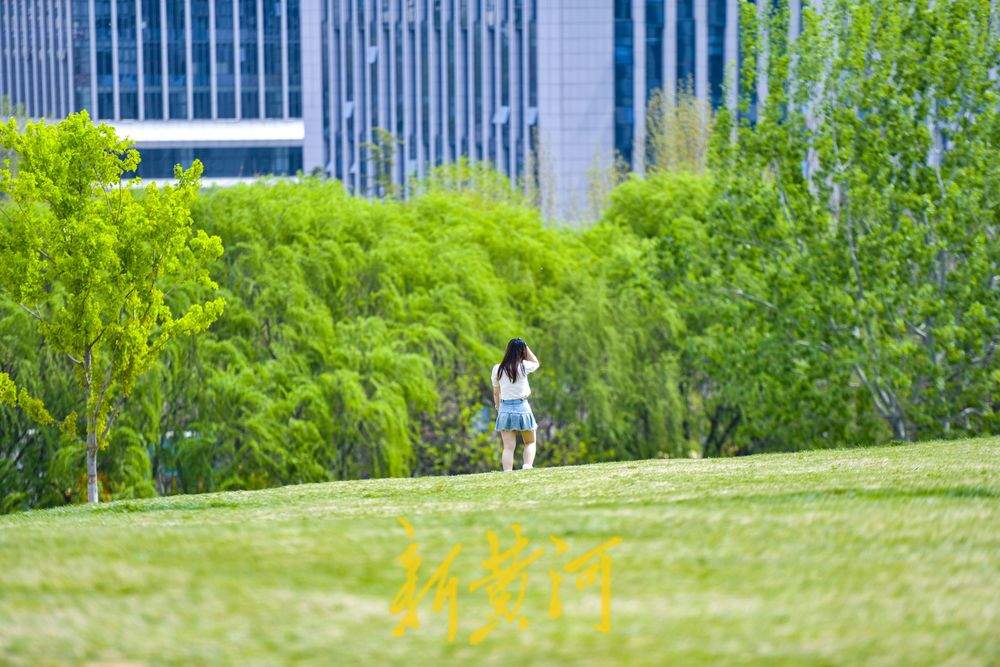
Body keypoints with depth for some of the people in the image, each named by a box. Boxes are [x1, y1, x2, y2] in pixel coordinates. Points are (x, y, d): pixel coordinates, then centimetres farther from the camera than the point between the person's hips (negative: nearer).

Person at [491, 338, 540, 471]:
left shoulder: (497, 369, 0)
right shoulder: (523, 367, -8)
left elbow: (496, 393, 9)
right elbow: (536, 363, 16)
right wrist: (525, 347, 10)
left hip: (505, 410, 2)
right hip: (522, 408, -2)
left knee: (508, 447, 2)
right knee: (530, 443, 15)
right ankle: (527, 465, -8)